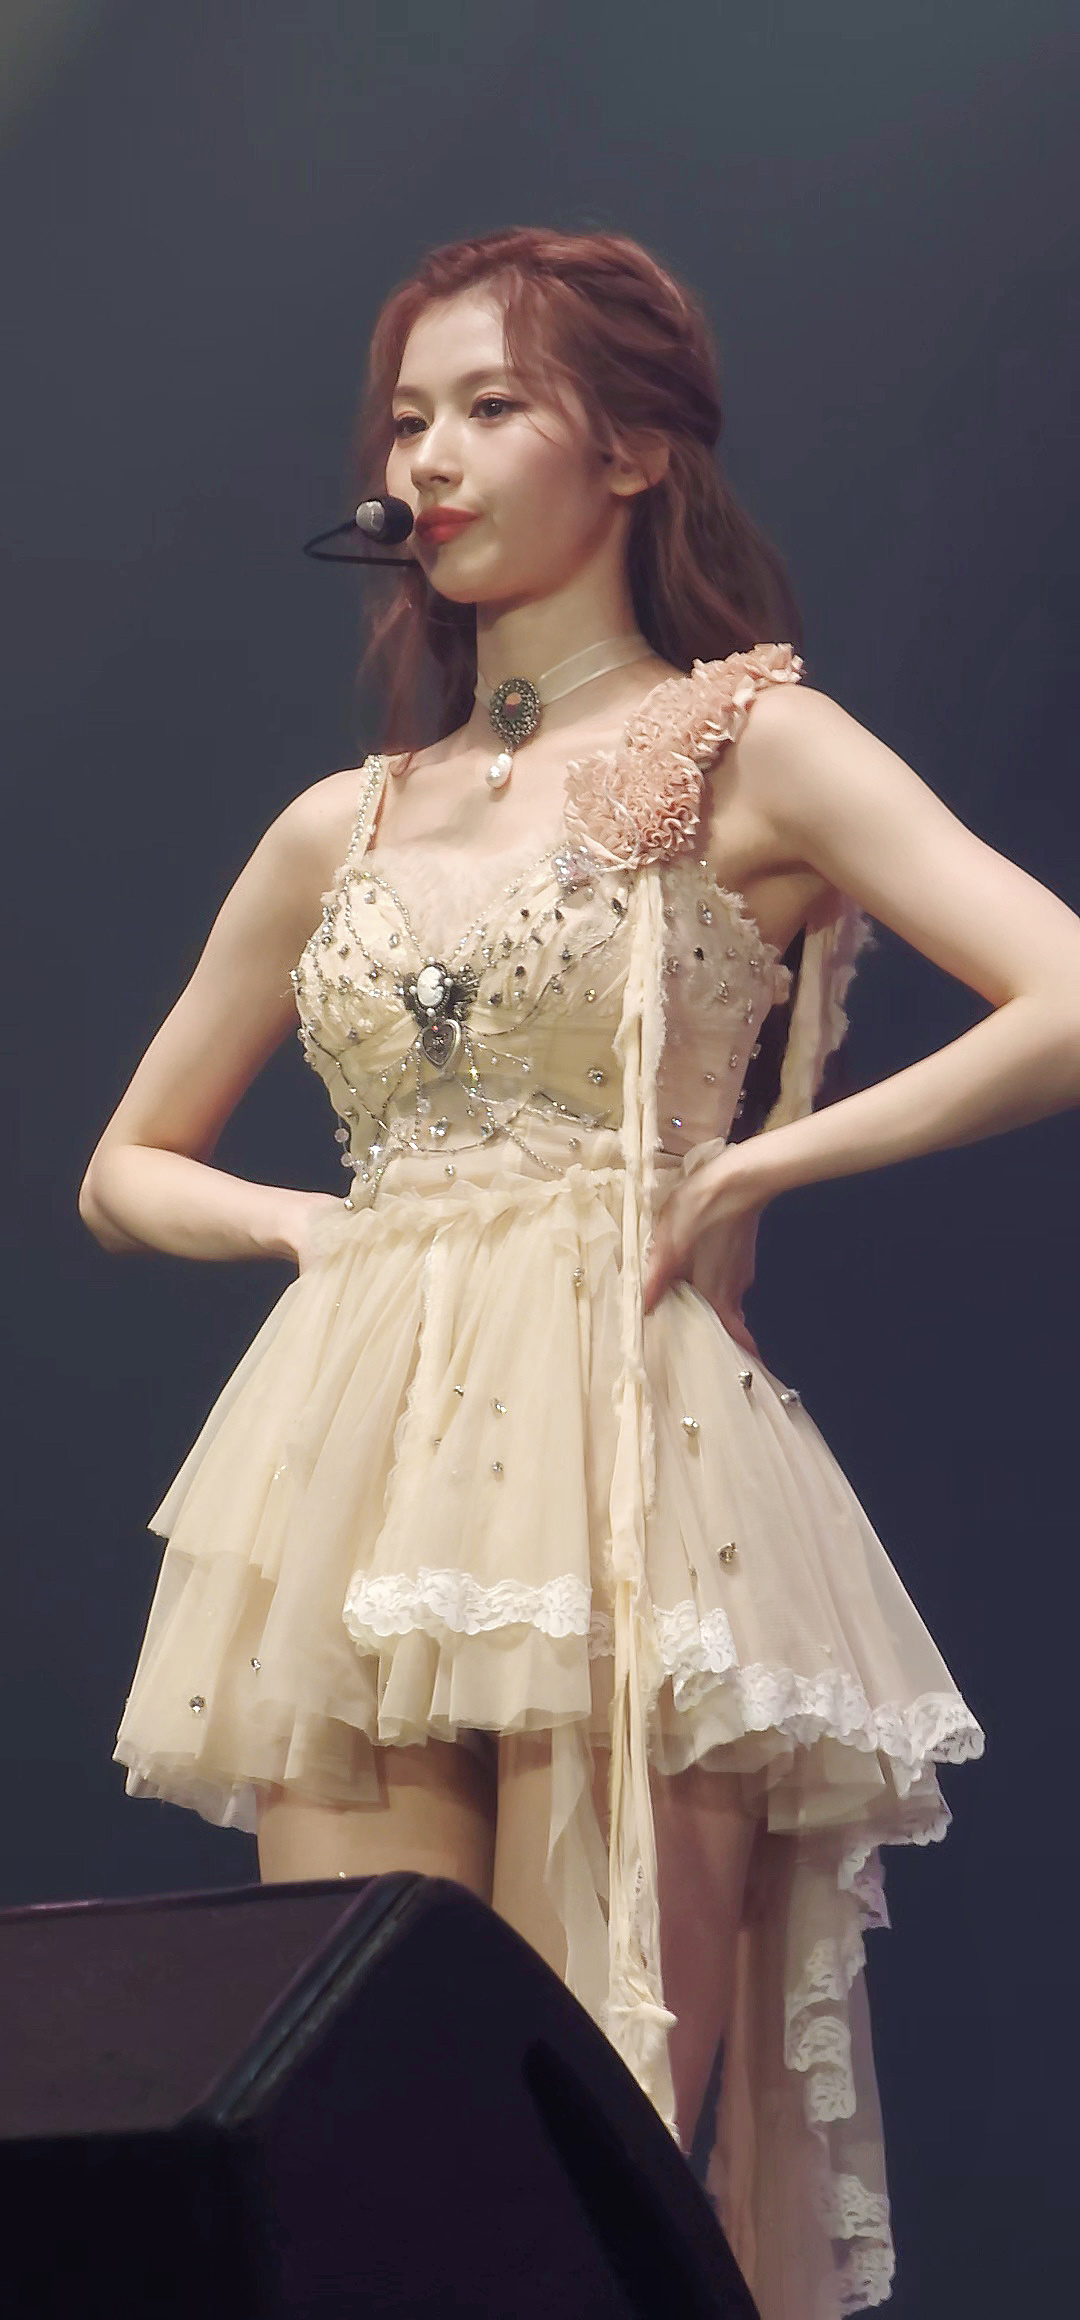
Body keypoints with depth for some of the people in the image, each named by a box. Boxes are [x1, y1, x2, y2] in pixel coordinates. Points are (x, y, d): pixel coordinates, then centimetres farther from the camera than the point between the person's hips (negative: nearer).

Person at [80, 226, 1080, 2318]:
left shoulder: (748, 750, 3)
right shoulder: (341, 828, 17)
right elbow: (127, 1168, 27)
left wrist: (747, 1169, -8)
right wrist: (311, 1224, 8)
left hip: (624, 1467, -5)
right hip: (354, 1489, 5)